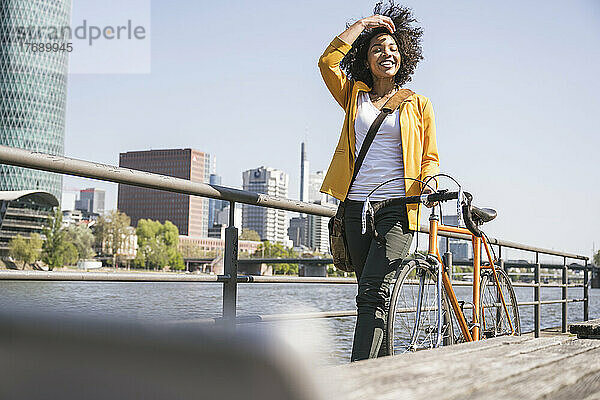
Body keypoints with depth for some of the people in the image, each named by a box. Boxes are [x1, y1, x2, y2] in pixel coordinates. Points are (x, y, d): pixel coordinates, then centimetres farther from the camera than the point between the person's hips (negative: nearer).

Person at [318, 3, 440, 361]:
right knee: (373, 295, 7)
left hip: (397, 209, -3)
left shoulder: (418, 103, 11)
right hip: (356, 207, 3)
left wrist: (428, 181, -10)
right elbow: (328, 62, -1)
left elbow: (430, 156, 12)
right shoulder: (355, 96, 15)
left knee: (372, 292, -18)